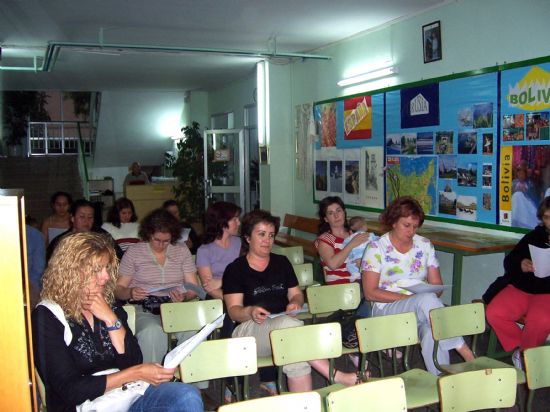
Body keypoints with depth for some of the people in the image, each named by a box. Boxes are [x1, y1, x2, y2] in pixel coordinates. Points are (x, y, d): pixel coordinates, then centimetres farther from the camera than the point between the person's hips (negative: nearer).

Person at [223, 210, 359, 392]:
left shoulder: (282, 262, 20)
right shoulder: (235, 269, 7)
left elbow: (296, 294, 21)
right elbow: (234, 310, 0)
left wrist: (295, 304, -4)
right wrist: (250, 312, -23)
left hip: (282, 328, 4)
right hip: (249, 330, -4)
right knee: (290, 324, -37)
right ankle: (336, 376, -37)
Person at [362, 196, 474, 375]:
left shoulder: (425, 245, 13)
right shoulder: (376, 248, 0)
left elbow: (437, 285, 14)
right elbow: (370, 292, -6)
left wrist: (430, 296, -12)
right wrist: (407, 297, -16)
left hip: (422, 308, 3)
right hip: (387, 309, -3)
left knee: (432, 333, -36)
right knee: (426, 299, -36)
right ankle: (467, 355, -34)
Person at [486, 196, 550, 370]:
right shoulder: (535, 236, 16)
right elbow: (509, 261, 15)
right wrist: (520, 264, -8)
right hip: (520, 288, 4)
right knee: (494, 313, -20)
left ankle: (524, 352, -6)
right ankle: (517, 347, 3)